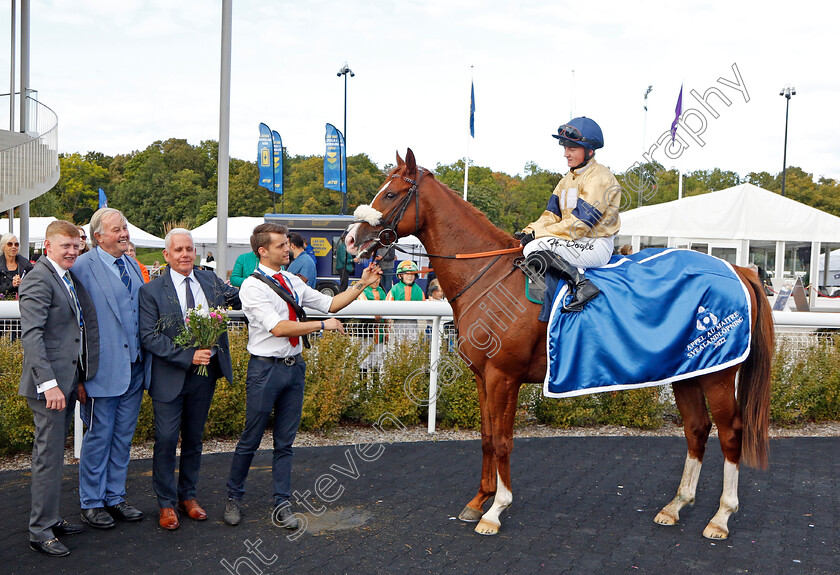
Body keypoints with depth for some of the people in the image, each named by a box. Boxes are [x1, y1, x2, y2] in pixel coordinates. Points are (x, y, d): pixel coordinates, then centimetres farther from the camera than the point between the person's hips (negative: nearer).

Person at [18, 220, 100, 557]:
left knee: (52, 453, 17)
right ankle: (40, 532, 9)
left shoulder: (70, 278, 13)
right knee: (49, 456, -1)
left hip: (67, 380, 9)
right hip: (48, 383, -9)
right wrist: (49, 383, -26)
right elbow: (31, 335, -21)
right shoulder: (39, 279, -14)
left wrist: (78, 379, 15)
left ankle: (51, 519, 28)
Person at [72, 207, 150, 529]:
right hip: (104, 367, -6)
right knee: (99, 436, 3)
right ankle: (91, 503, 18)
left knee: (123, 436, 14)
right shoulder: (83, 267, -10)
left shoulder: (132, 266, 12)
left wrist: (147, 361, 12)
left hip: (134, 366, 7)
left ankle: (114, 498, 27)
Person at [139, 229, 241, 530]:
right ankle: (166, 503, 16)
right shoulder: (152, 290, -8)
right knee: (166, 440, 0)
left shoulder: (210, 281, 5)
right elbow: (149, 337, -13)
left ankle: (188, 496, 30)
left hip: (205, 373, 4)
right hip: (170, 376, -4)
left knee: (194, 437, 15)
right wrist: (188, 356, -21)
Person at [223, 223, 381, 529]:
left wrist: (362, 284, 3)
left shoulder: (292, 281, 10)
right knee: (251, 439, 5)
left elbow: (329, 304, 12)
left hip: (294, 366, 6)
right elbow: (278, 327, -20)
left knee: (285, 441, 10)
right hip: (265, 368, -6)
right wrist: (323, 325, -17)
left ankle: (282, 505, 19)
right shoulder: (252, 286, -11)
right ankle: (234, 497, 24)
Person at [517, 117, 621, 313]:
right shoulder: (568, 179, 17)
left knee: (534, 249, -25)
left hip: (596, 246, -10)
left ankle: (582, 285, -25)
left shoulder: (599, 177, -13)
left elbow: (579, 224, -20)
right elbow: (552, 214, 12)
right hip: (575, 241, 10)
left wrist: (538, 234, -19)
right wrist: (529, 231, -8)